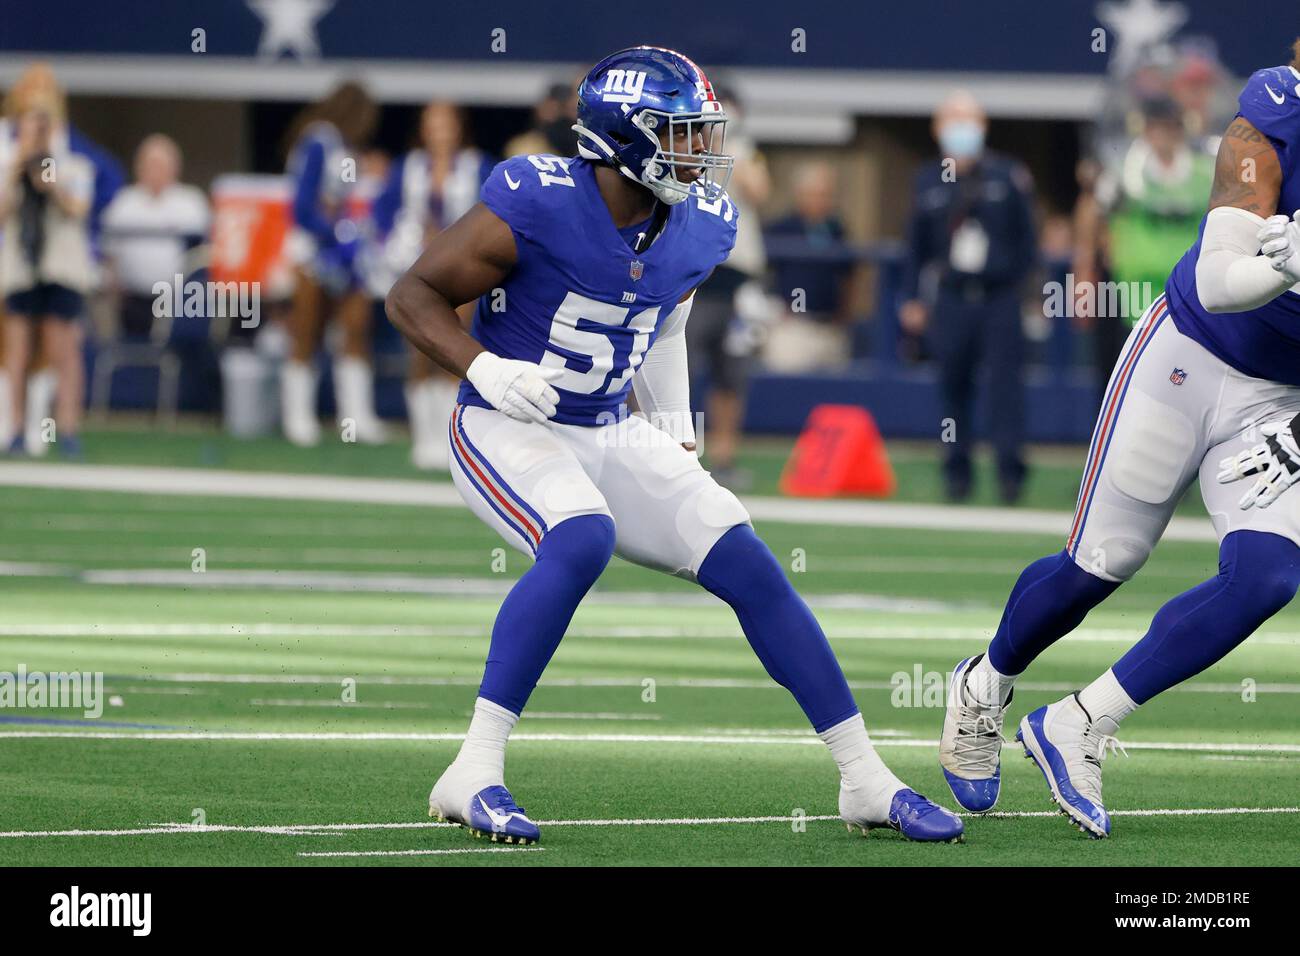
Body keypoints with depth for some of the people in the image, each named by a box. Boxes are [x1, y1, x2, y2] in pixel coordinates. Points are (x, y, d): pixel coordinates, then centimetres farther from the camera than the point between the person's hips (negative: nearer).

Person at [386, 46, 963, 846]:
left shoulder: (699, 230, -3)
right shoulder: (536, 208, -22)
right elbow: (415, 294, -14)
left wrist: (677, 436, 16)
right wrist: (484, 368, -29)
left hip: (609, 435, 6)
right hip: (506, 430, -6)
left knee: (748, 564, -4)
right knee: (582, 540, -34)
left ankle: (867, 780, 5)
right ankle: (474, 775, -31)